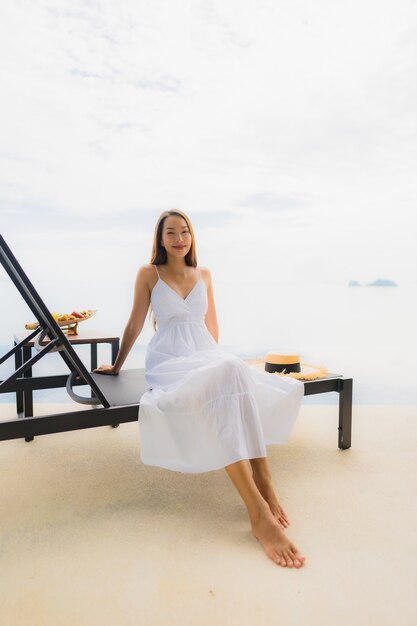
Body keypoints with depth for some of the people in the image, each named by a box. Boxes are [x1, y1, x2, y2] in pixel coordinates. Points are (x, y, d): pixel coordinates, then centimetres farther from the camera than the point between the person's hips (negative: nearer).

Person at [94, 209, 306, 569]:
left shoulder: (204, 275, 17)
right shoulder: (149, 274, 6)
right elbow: (135, 324, 12)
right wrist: (117, 366, 18)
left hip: (207, 356, 4)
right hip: (169, 361, -4)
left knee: (233, 372, -35)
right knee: (225, 381, -36)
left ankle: (263, 483, -32)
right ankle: (259, 512, -40)